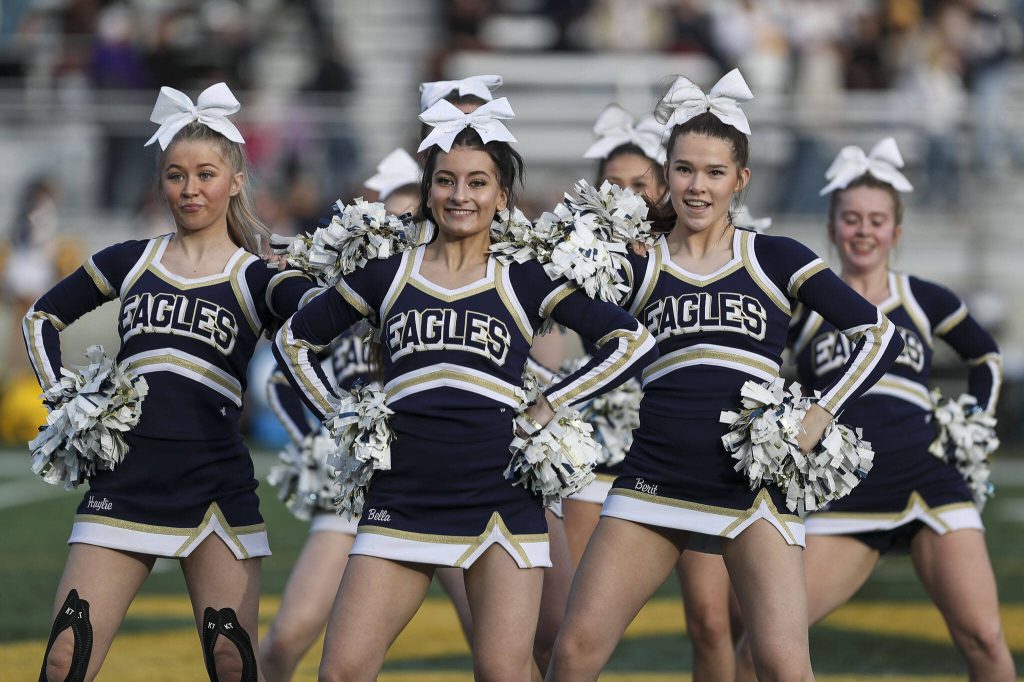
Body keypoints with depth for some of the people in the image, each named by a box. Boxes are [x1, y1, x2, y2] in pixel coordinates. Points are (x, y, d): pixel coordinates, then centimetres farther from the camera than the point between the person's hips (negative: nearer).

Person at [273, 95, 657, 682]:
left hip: (501, 501, -1)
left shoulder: (526, 281, 5)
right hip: (402, 500, 1)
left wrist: (552, 405, 0)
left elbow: (635, 341, 3)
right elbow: (296, 339, 21)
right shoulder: (386, 276, 10)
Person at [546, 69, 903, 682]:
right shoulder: (638, 268, 10)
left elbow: (881, 336, 5)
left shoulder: (776, 260, 7)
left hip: (753, 486, -1)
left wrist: (818, 417, -4)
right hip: (654, 483, 1)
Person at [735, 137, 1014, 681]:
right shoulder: (803, 308, 6)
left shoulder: (925, 301, 9)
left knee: (982, 638, -13)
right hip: (846, 504, 0)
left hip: (930, 487, 0)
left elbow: (986, 357, 25)